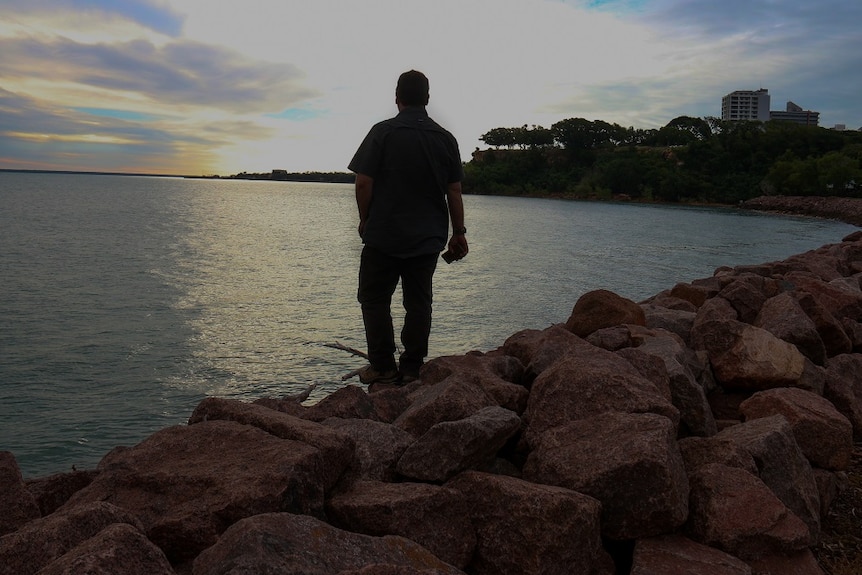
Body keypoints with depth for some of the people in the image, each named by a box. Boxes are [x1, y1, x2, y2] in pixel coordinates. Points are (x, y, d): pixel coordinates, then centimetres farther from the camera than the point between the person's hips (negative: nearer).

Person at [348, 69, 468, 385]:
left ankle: (383, 367, 9)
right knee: (418, 302, 9)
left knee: (374, 299, 8)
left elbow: (363, 183, -9)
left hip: (384, 234, -3)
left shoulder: (383, 132, -6)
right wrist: (458, 233, 11)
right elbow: (454, 192, 5)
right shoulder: (446, 138, 5)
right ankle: (411, 368, 12)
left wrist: (365, 219, 6)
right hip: (428, 239, 4)